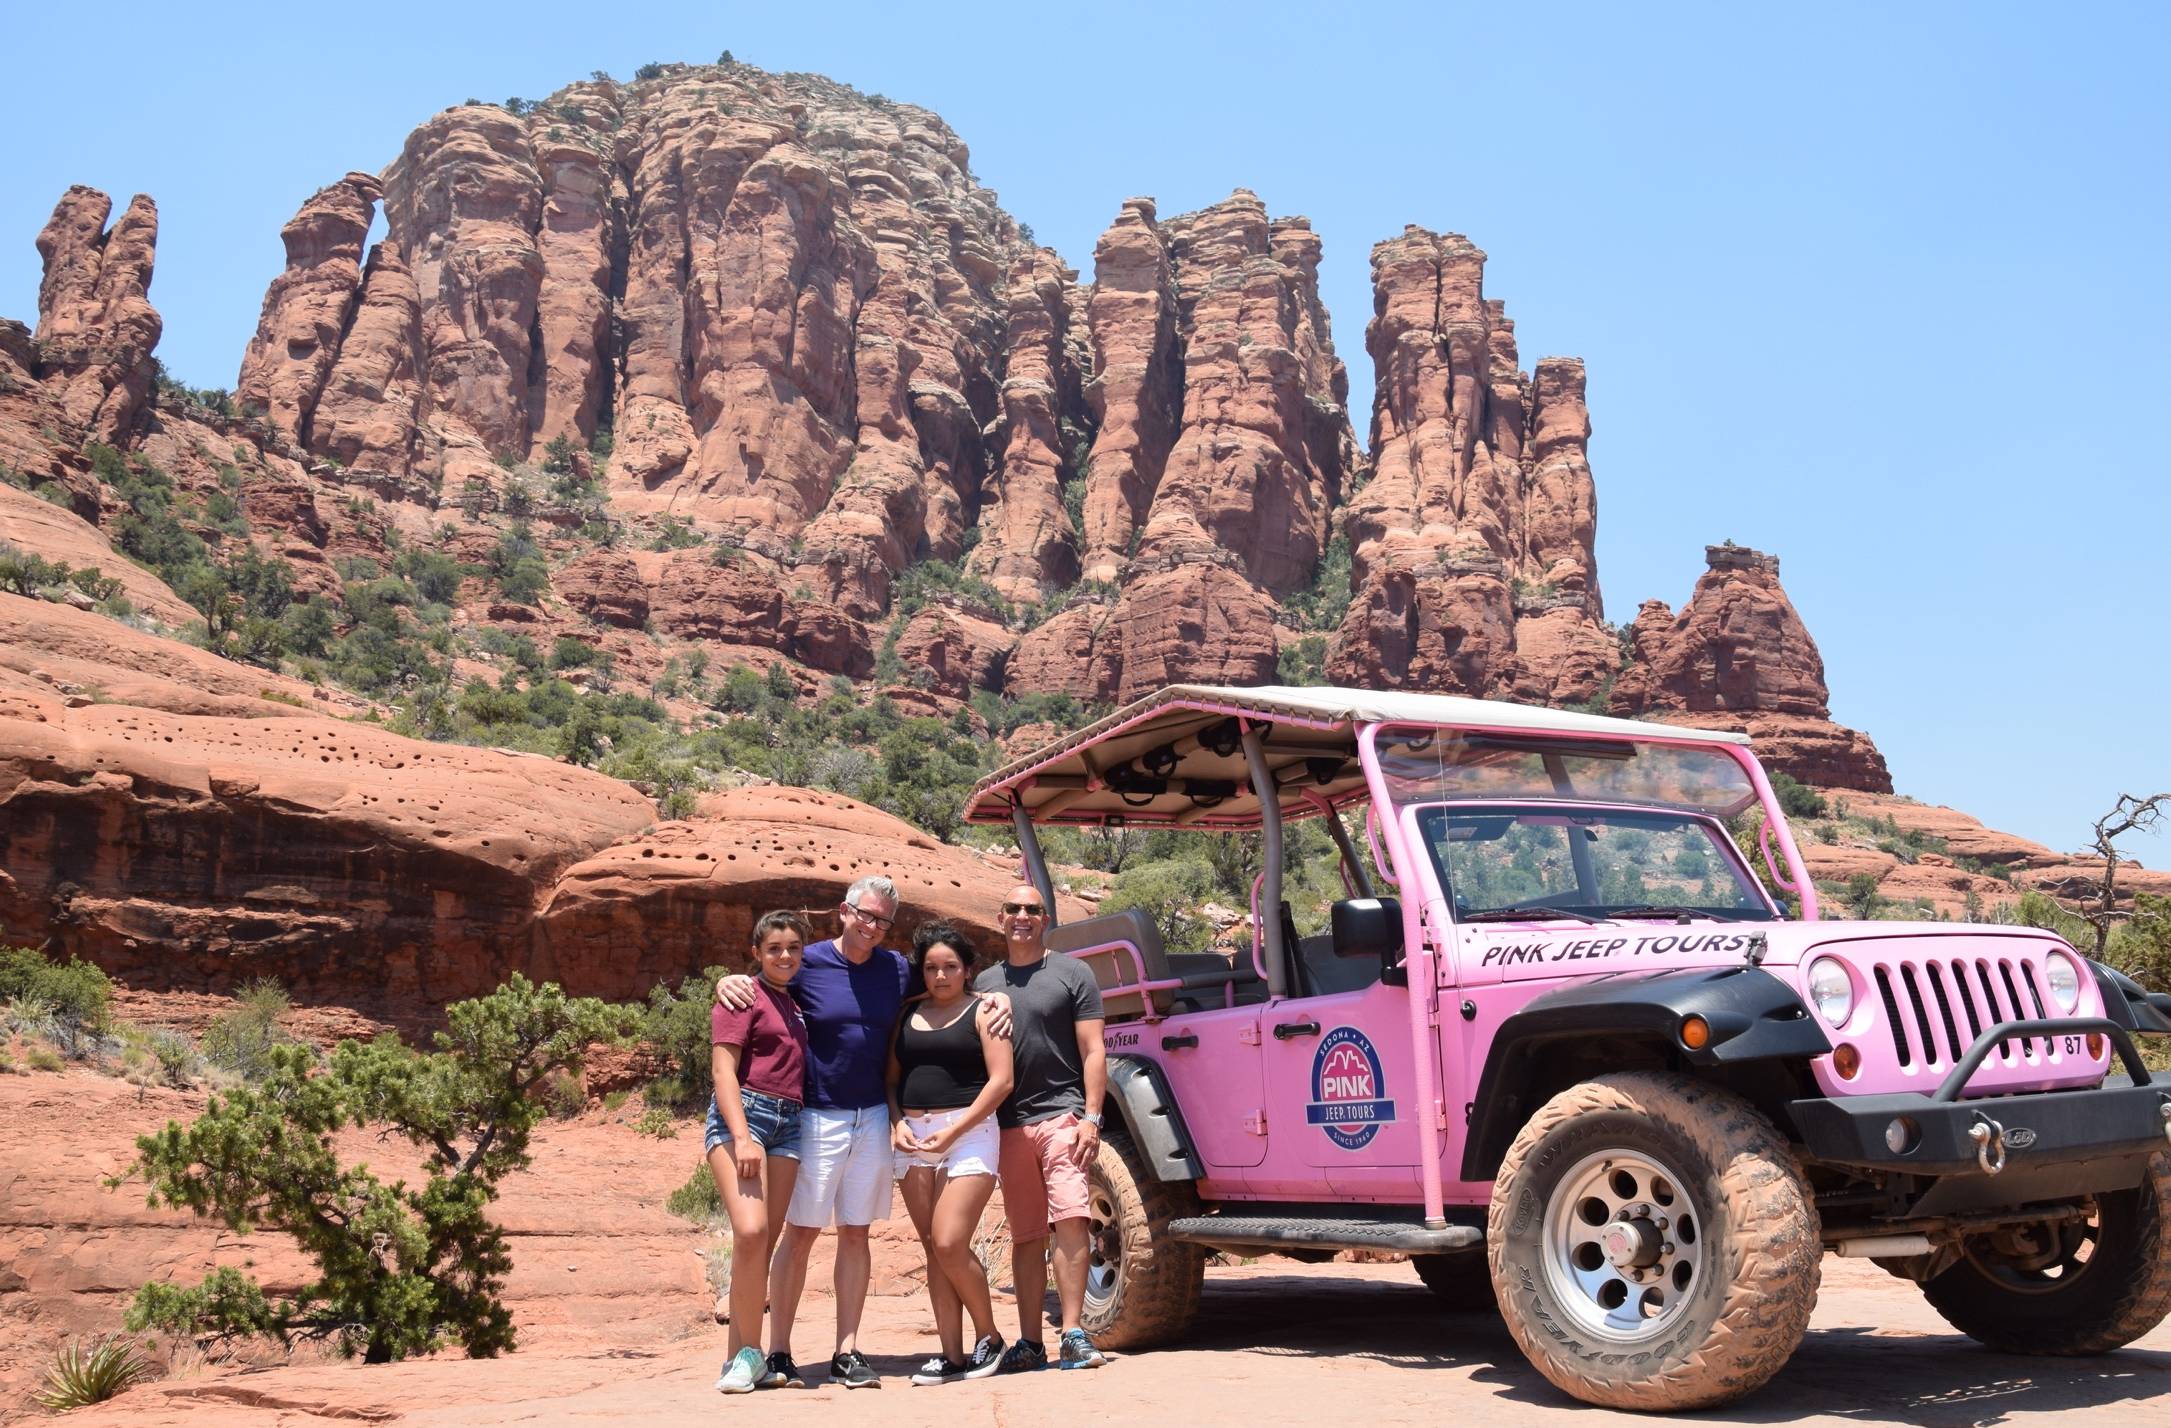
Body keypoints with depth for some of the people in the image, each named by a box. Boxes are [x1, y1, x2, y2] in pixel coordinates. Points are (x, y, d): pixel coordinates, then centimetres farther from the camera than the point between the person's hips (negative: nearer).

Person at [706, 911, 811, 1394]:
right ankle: (748, 1354, -9)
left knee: (764, 1242, 2)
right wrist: (742, 1137, -19)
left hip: (788, 1123, 6)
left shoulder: (796, 1005, 20)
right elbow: (723, 1069, -9)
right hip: (741, 1113, -6)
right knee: (750, 1231, -20)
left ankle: (743, 1356, 7)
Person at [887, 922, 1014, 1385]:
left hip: (968, 1133, -5)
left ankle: (989, 1338, 6)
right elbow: (891, 1078, 17)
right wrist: (897, 1122, -2)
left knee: (950, 1243, -14)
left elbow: (1001, 1080, -7)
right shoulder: (908, 1015, 15)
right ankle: (951, 1355, 7)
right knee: (933, 1249, 3)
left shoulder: (982, 1010, 0)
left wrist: (953, 1132, -13)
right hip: (913, 1137, 5)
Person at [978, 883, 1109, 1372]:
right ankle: (1030, 1343, 12)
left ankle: (1074, 1334, -10)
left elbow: (1093, 1052, 0)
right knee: (1025, 1235, 7)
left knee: (1070, 1219, -16)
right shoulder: (985, 983, 15)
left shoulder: (1072, 973, 5)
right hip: (1008, 1124, 4)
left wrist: (1091, 1117, -9)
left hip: (1061, 1115, -4)